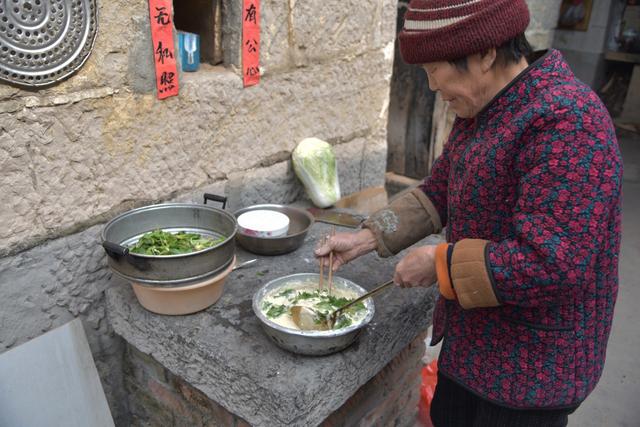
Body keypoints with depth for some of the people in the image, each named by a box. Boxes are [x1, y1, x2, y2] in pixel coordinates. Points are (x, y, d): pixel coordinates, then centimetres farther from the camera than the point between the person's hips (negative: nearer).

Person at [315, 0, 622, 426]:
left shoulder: (566, 122, -28)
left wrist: (441, 262, -21)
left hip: (532, 367, -8)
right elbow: (438, 193, 9)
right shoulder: (480, 110, 2)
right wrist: (366, 239, 0)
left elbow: (551, 263, -33)